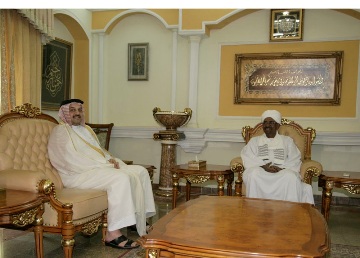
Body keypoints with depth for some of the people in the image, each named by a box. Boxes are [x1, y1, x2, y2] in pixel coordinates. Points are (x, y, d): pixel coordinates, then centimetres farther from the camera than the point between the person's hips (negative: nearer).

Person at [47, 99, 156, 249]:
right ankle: (113, 234, -32)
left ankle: (139, 220, 3)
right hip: (78, 174, -9)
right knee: (121, 178, -33)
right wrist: (102, 164, -19)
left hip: (99, 168, 9)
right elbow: (71, 159, -16)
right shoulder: (60, 131, -3)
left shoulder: (86, 129, 25)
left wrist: (111, 159, 3)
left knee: (140, 172, -2)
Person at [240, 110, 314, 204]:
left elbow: (295, 161, 10)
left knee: (291, 176, -34)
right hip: (260, 173, 0)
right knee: (253, 174, -35)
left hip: (283, 173, 0)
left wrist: (282, 168, -11)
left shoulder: (287, 140, 24)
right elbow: (247, 159, 5)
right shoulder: (254, 141, 23)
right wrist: (264, 166, -13)